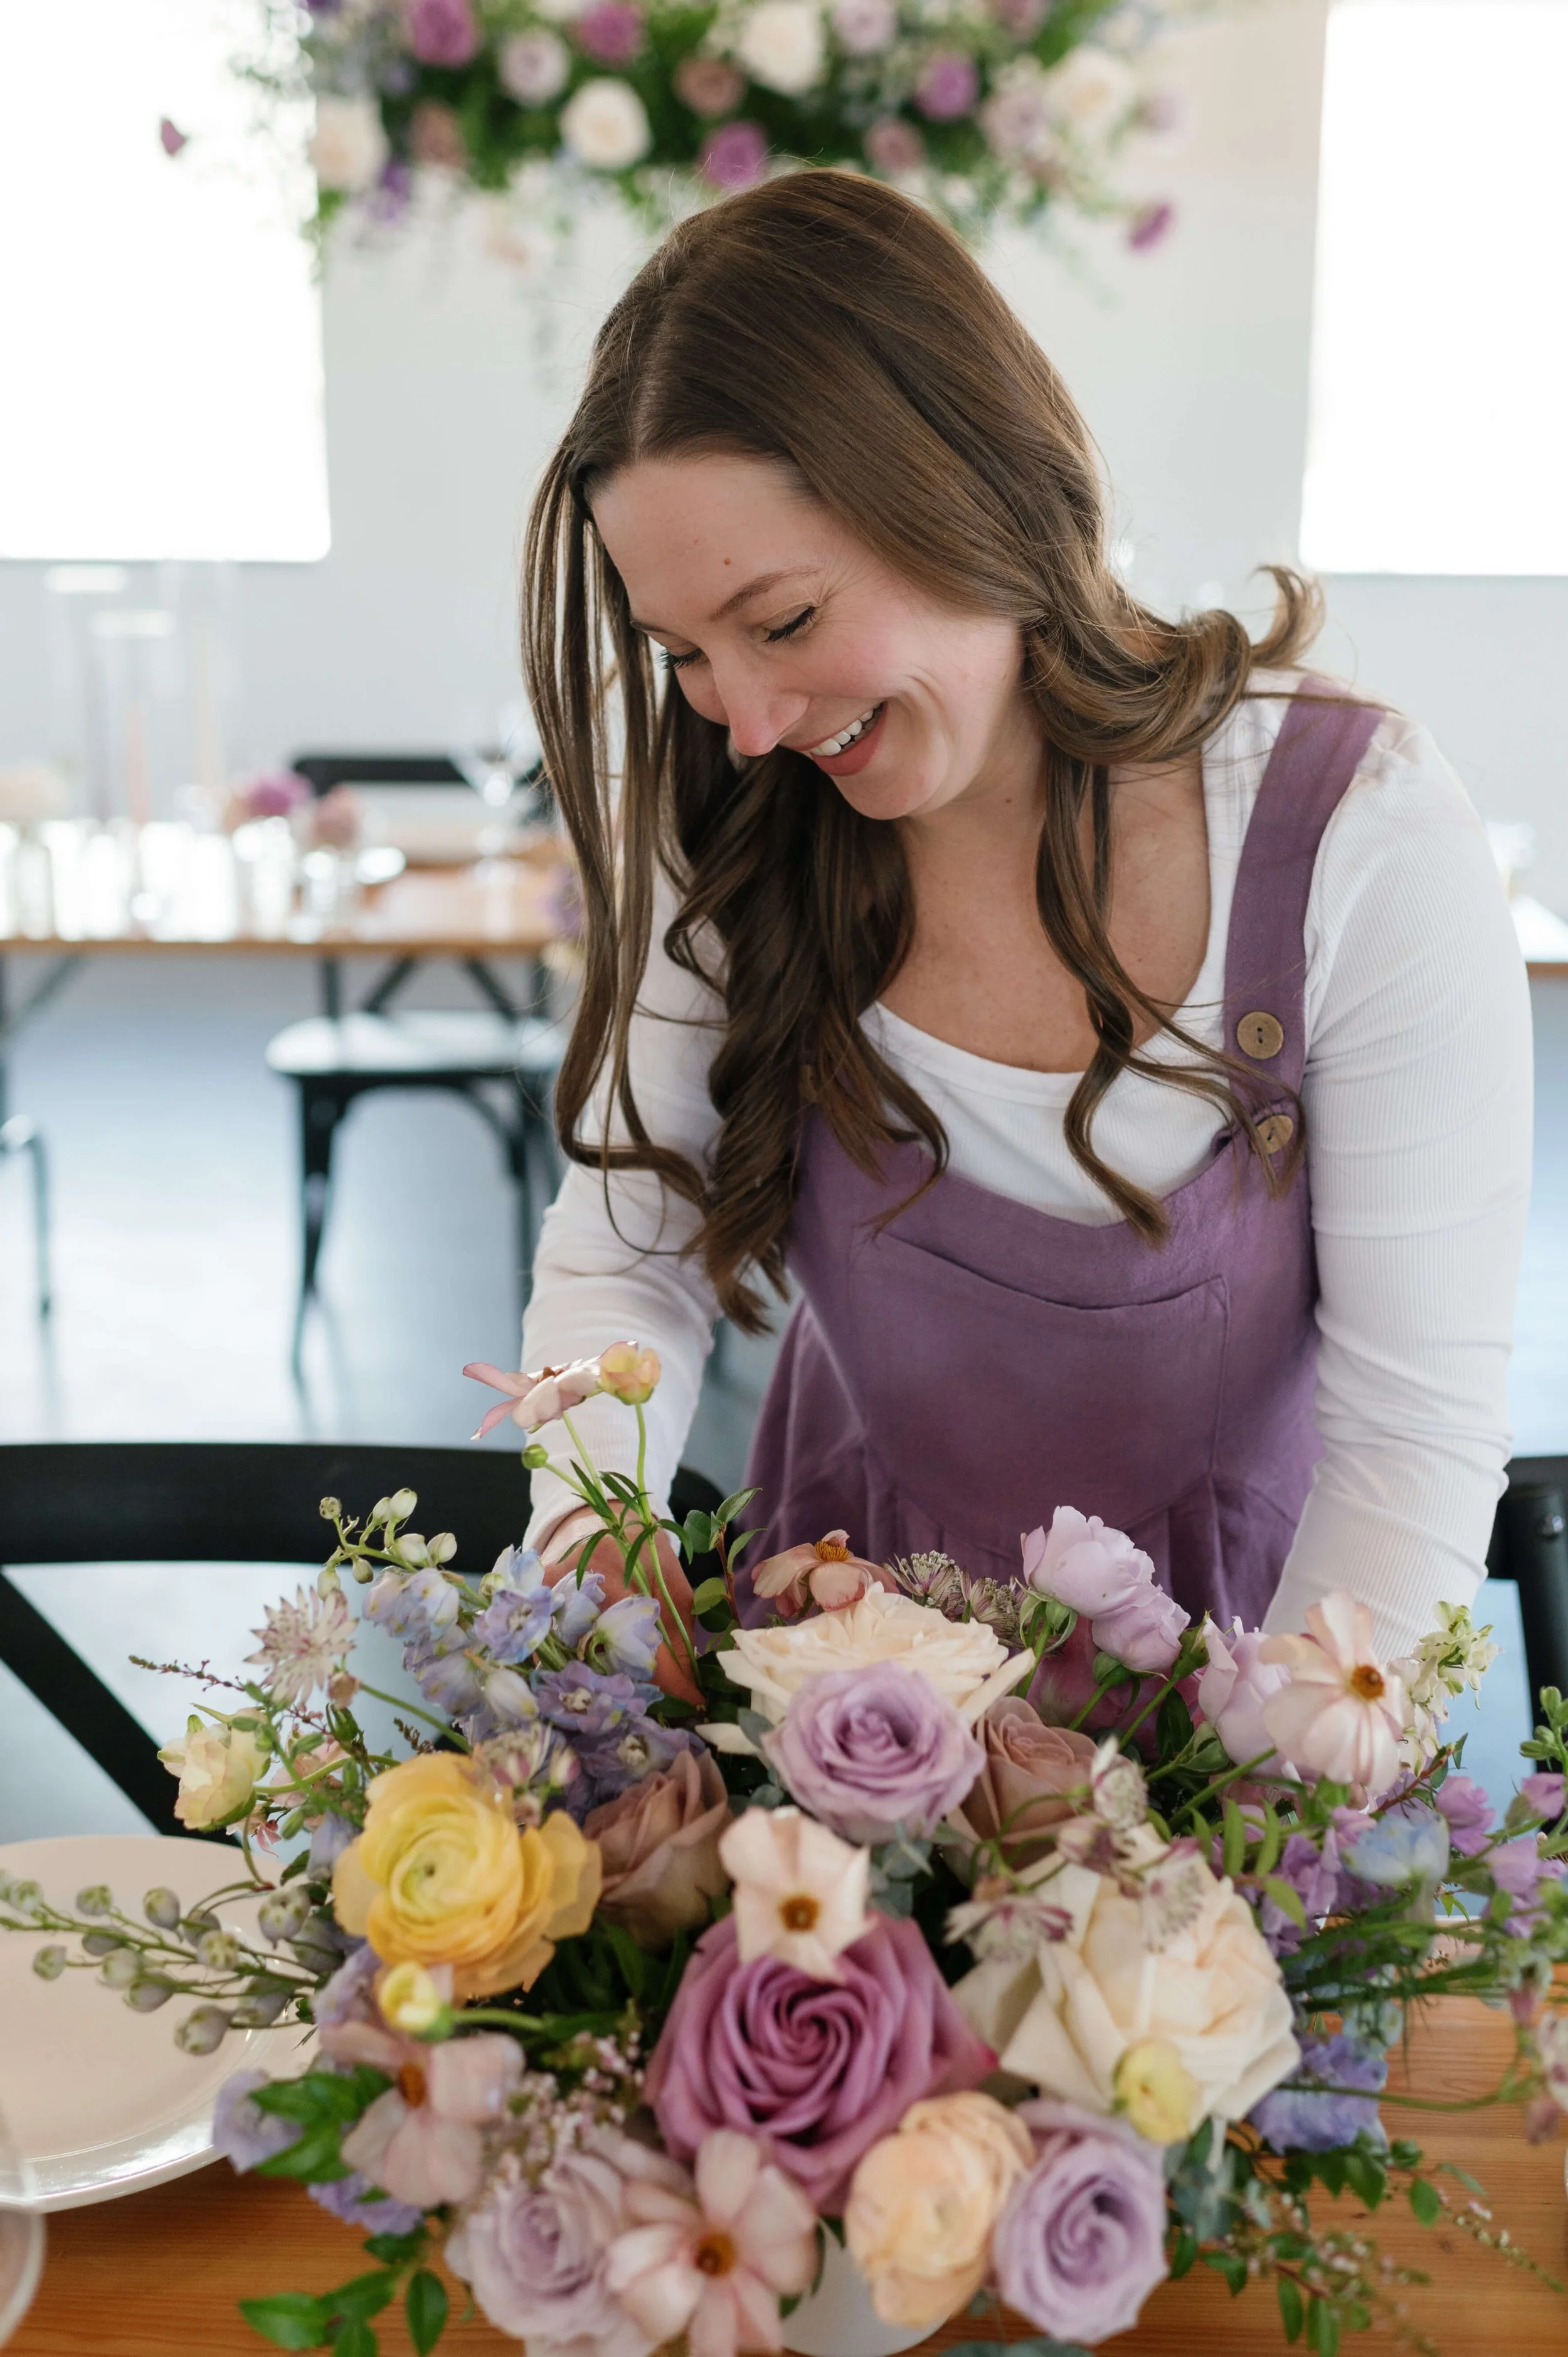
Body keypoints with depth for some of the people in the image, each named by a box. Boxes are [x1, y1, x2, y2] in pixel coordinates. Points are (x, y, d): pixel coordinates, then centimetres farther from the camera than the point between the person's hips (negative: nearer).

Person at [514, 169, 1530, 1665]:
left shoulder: (1363, 843, -19)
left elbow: (1418, 1430, -16)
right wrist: (587, 1546, -20)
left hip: (1217, 1634, -1)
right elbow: (625, 1254, -3)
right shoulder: (731, 828, -8)